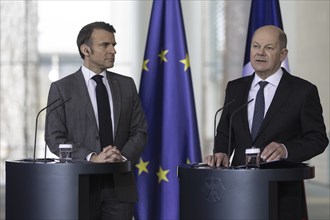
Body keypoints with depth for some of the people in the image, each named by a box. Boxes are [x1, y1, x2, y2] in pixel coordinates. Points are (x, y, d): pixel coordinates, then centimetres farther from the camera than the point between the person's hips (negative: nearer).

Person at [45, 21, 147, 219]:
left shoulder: (126, 85, 11)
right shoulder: (61, 88, 1)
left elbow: (140, 131, 9)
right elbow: (54, 137, -5)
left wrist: (123, 156, -11)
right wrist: (91, 158, -17)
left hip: (120, 186, 2)